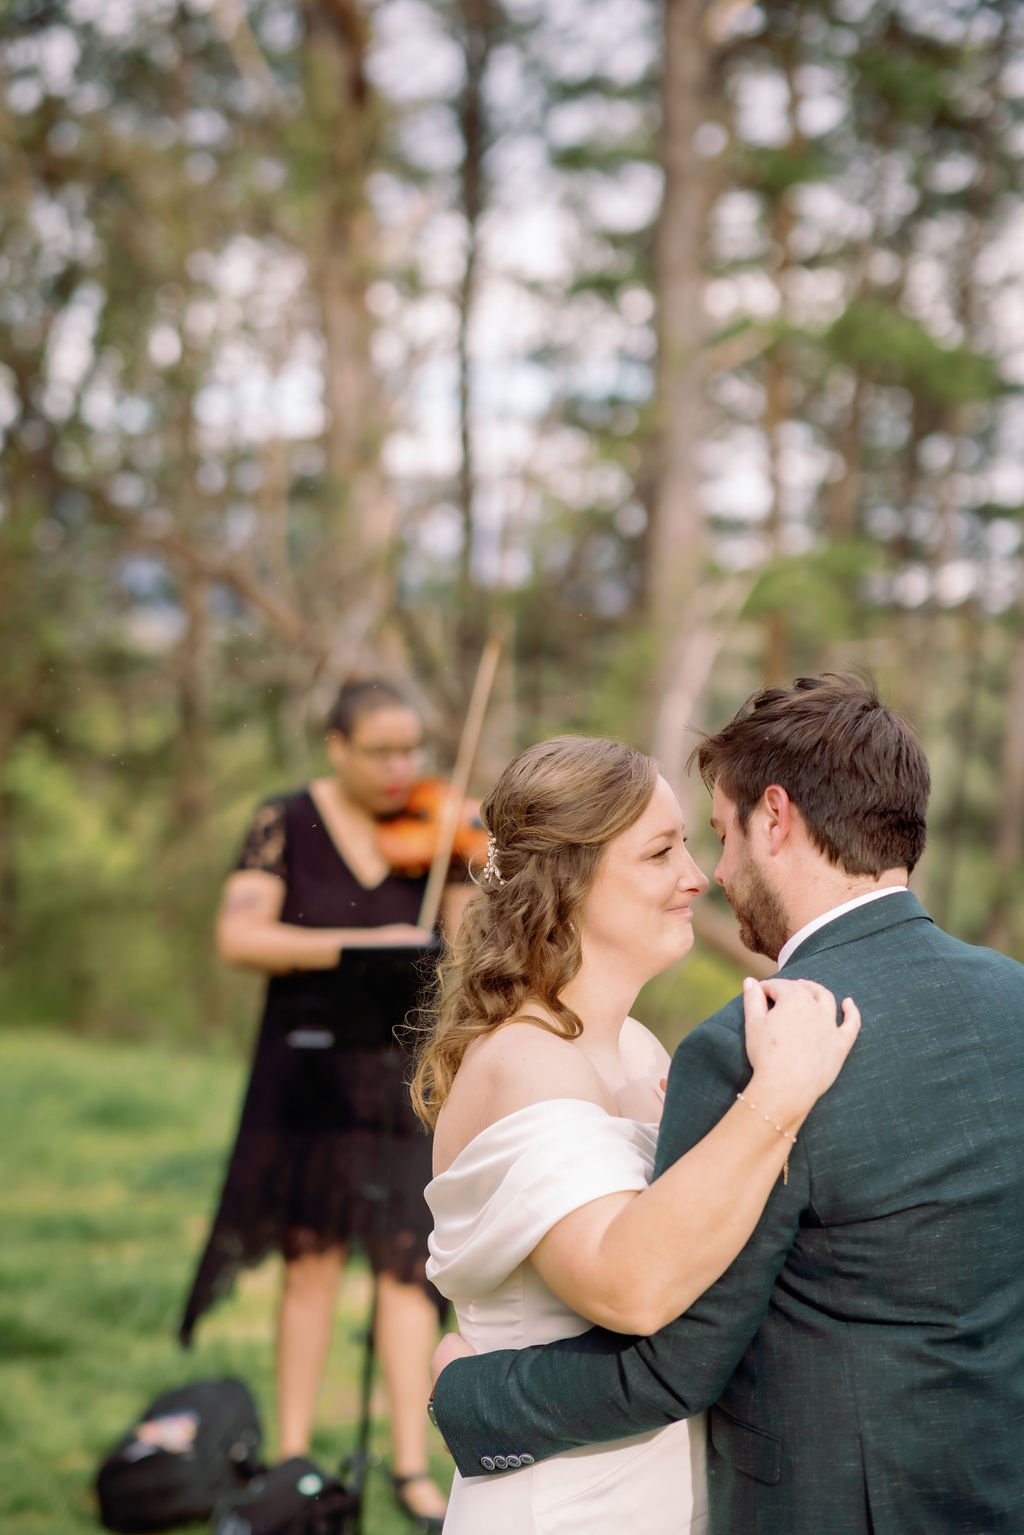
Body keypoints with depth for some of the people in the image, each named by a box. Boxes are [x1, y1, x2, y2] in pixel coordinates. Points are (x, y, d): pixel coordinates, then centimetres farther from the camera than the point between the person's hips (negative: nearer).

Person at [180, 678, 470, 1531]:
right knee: (312, 1255, 2)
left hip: (406, 1066, 1)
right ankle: (293, 1455, 10)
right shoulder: (289, 823, -3)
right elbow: (240, 937, -14)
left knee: (405, 1260, -2)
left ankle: (412, 1464, 2)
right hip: (311, 1065, -1)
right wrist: (360, 945, -22)